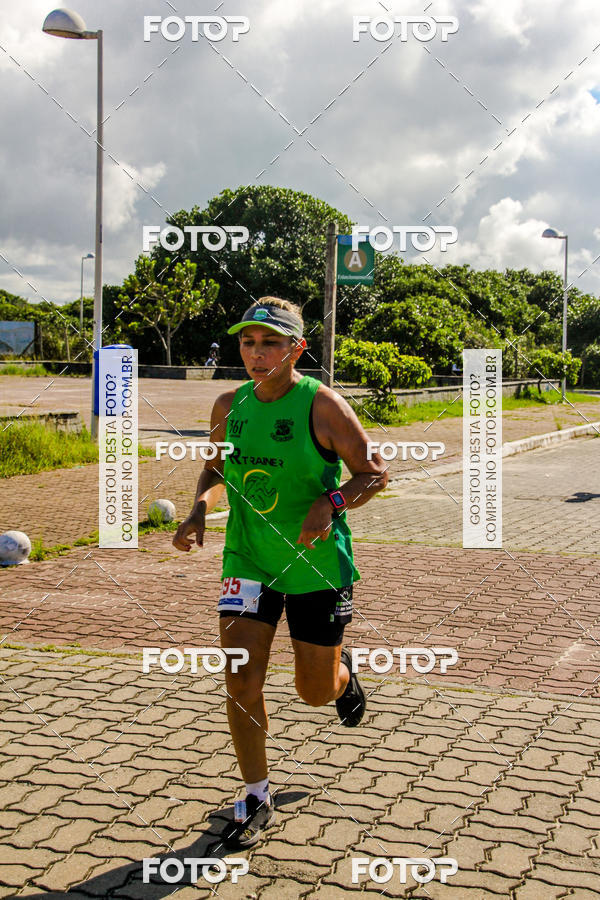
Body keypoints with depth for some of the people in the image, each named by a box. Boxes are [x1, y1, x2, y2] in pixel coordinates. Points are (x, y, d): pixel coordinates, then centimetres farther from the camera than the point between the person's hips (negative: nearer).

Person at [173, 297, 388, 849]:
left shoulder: (322, 405, -13)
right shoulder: (230, 406, 1)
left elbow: (375, 472, -8)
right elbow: (215, 469, 17)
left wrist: (331, 503, -26)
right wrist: (200, 510, -3)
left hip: (316, 561, -3)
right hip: (247, 559, 3)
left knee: (315, 692, 9)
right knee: (241, 681, -6)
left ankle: (343, 673, 49)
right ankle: (256, 801, 12)